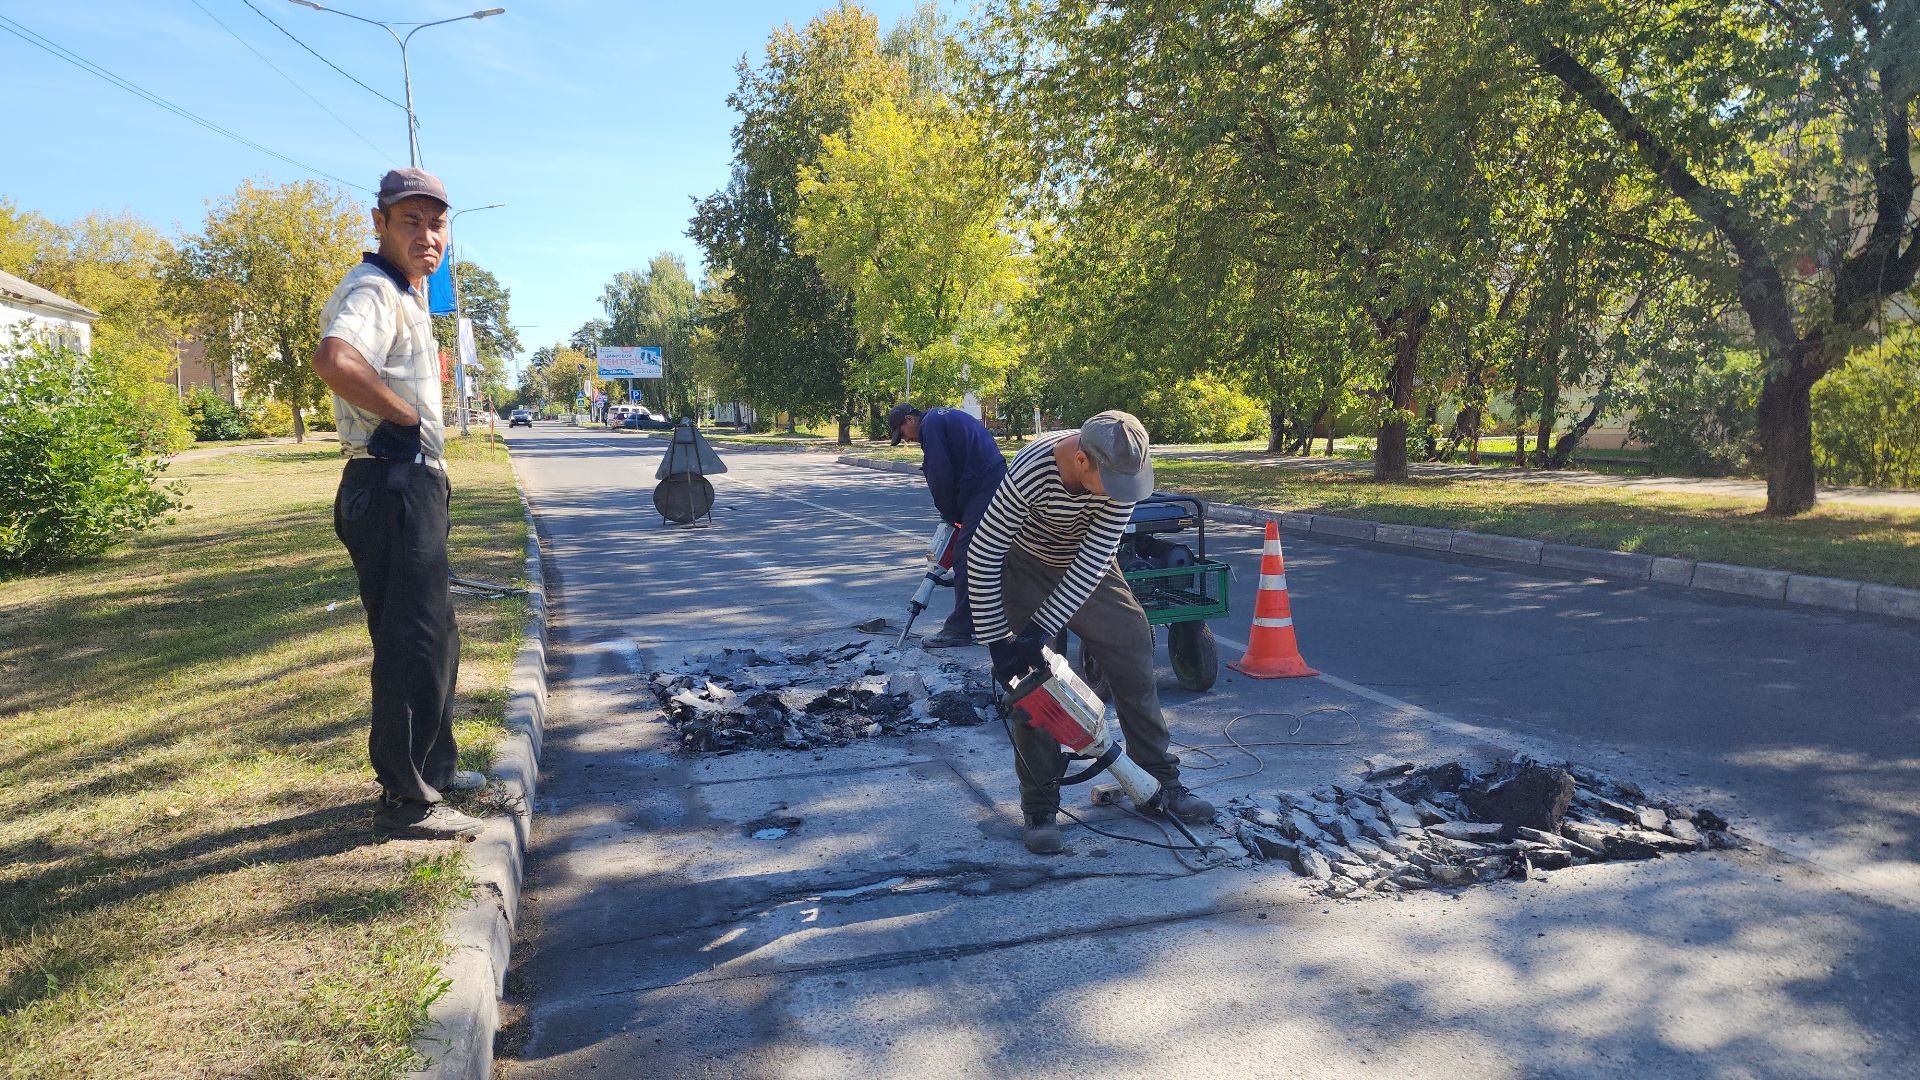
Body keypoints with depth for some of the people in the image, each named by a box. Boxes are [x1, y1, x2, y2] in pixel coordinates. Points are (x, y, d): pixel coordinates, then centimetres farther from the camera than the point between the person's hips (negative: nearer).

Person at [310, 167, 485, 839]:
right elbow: (333, 360, -37)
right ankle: (405, 801, 3)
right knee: (412, 646, -6)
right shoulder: (372, 290, -16)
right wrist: (405, 414, -24)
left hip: (415, 486, 11)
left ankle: (432, 766, 35)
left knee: (435, 638, 20)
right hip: (393, 486, -11)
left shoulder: (406, 294, 18)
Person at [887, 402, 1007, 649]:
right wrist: (953, 514, 18)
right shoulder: (944, 416, 24)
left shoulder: (930, 423, -6)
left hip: (982, 487, -10)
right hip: (996, 479, 10)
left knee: (964, 557, -8)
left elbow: (940, 476, -12)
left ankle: (960, 629, -5)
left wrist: (951, 515, 0)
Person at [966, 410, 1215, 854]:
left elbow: (1094, 558, -26)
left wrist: (1041, 629, -31)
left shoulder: (1121, 469, -27)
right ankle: (1039, 805, 4)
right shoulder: (1029, 473, -38)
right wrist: (997, 642, -27)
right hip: (1028, 568, -3)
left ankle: (1163, 780, 16)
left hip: (1087, 568, 4)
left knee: (1134, 660, 1)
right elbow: (982, 558, -29)